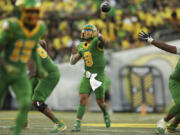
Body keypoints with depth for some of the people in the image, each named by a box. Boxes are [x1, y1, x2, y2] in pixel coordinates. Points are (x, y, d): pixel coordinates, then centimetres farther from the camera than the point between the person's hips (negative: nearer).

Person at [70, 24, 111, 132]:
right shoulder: (81, 47, 8)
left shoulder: (96, 42, -12)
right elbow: (72, 62, 10)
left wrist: (98, 35, -63)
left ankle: (106, 115, 39)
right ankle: (77, 124, -11)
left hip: (98, 76, -4)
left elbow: (102, 41, -39)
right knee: (83, 99, -11)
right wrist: (74, 54, -13)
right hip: (87, 76, 4)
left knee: (100, 102, 6)